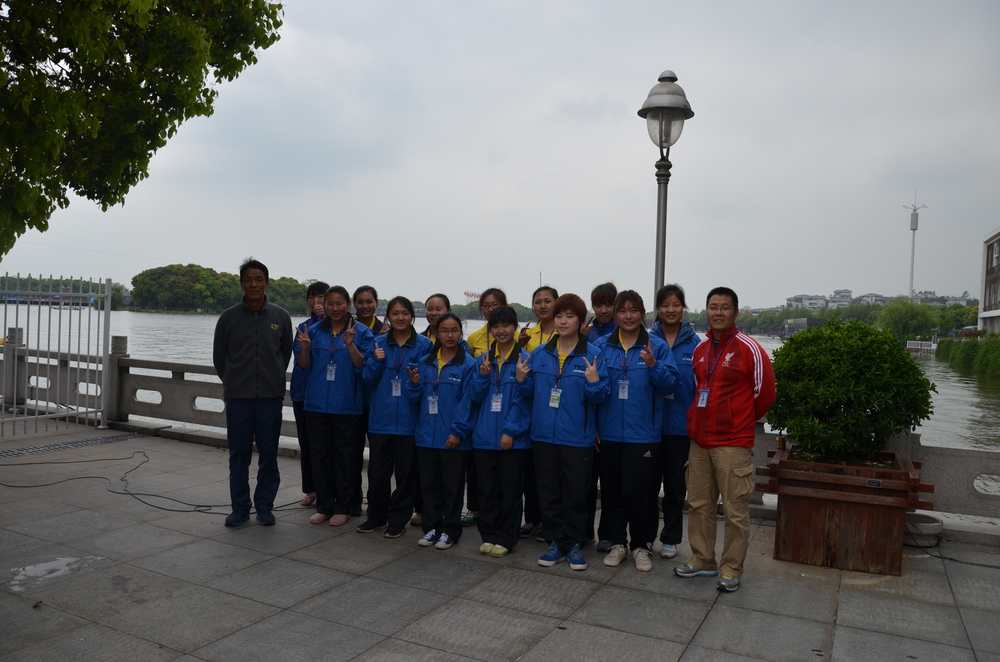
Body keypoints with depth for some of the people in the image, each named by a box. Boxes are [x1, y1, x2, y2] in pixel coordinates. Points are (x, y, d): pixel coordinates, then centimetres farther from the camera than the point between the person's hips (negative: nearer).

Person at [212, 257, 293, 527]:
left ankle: (264, 506, 20)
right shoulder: (228, 317, 0)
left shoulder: (281, 316, 1)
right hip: (237, 397, 0)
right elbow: (219, 356, 11)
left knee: (268, 454, 6)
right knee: (238, 455, 6)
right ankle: (240, 507, 18)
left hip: (271, 397, 0)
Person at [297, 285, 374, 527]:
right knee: (320, 455, 10)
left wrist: (350, 344, -23)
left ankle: (343, 507, 16)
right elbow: (304, 365, 8)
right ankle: (324, 506, 22)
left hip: (346, 405, -3)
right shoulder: (314, 330, 8)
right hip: (317, 403, 3)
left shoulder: (361, 332, -2)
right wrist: (305, 348, -12)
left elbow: (362, 366, -9)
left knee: (345, 456, 4)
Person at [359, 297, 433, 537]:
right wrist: (376, 362, -12)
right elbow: (367, 378, 5)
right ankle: (376, 516, 26)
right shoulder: (378, 344, 7)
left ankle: (398, 519, 20)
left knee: (406, 472, 6)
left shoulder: (424, 345, -1)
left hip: (409, 419, -2)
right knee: (377, 471, 9)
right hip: (381, 418, 2)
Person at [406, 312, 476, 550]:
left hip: (453, 438, -4)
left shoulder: (468, 364, -7)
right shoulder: (425, 363, 7)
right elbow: (416, 399, 10)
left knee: (452, 486, 8)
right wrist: (414, 384, -10)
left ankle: (450, 531, 21)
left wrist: (458, 431, -15)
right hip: (426, 435, 4)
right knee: (429, 485, 14)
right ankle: (431, 527, 28)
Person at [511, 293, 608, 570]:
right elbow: (529, 393, 12)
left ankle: (574, 544, 23)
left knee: (575, 493, 6)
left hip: (577, 438, -3)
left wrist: (594, 382, -25)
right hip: (543, 436, 3)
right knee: (548, 493, 11)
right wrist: (522, 379, -7)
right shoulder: (540, 354, 6)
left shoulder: (592, 355, -4)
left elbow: (600, 397, -6)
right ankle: (556, 543, 25)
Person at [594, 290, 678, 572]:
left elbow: (670, 384, -6)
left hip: (642, 433, -2)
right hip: (608, 432, 2)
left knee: (637, 492, -1)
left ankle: (641, 546, 19)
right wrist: (593, 427, -3)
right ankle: (618, 543, 27)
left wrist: (653, 365, -23)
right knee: (611, 491, 10)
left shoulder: (657, 346, 0)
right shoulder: (602, 346, 5)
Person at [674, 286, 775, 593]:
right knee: (699, 504, 14)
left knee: (735, 510, 1)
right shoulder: (700, 349, 11)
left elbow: (764, 393, -3)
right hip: (699, 440, 7)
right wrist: (696, 423, 15)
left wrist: (742, 421, 7)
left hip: (733, 443, -6)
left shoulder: (748, 348, -8)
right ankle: (703, 561, 27)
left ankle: (731, 569, 15)